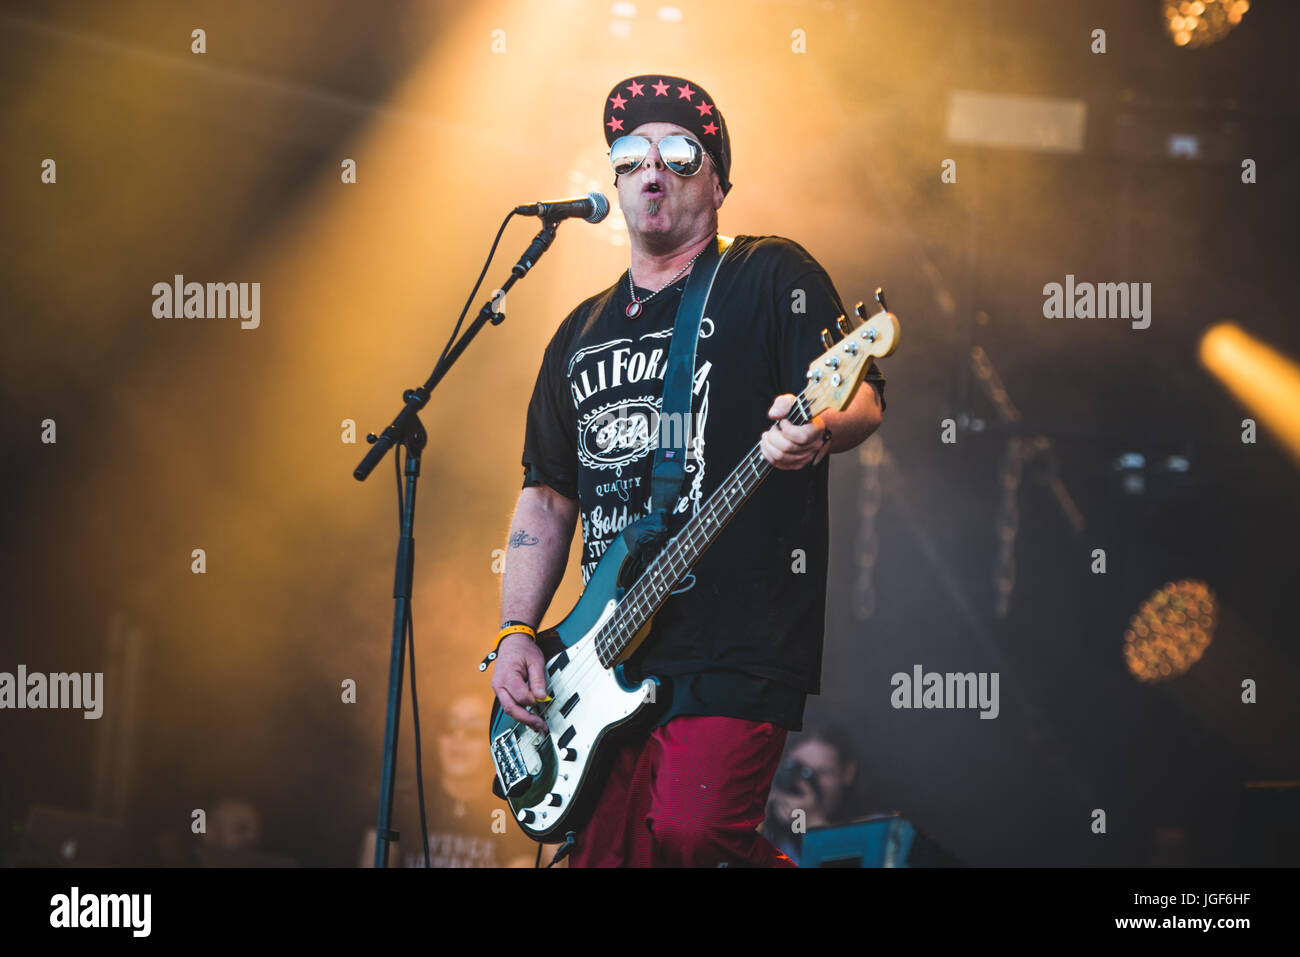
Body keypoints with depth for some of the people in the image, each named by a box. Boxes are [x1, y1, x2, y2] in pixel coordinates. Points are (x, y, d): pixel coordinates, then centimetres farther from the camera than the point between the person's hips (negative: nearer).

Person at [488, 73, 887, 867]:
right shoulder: (582, 333, 22)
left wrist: (816, 433, -32)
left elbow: (864, 402, -8)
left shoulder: (770, 278, 4)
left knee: (687, 838, -22)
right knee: (605, 851, 1)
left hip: (739, 644, -7)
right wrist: (517, 635, 12)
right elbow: (547, 495, 23)